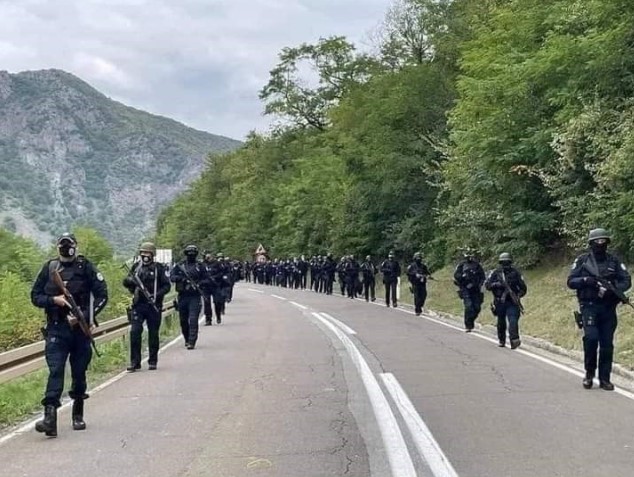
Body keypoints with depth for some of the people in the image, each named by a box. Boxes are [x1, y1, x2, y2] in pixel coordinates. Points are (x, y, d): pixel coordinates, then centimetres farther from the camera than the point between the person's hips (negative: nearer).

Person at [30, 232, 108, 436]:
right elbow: (35, 296, 8)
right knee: (55, 371, -11)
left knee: (79, 372, 9)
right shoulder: (49, 268, 6)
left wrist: (85, 316, -13)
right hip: (56, 329, 0)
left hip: (80, 329, 0)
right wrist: (54, 300, -11)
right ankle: (50, 416, -17)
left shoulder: (86, 268, -1)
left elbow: (102, 295, -4)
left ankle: (78, 415, 25)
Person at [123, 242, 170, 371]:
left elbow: (167, 285, -2)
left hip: (153, 305, -2)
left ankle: (152, 361, 17)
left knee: (153, 334, 5)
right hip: (138, 304, 2)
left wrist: (156, 295, -17)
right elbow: (127, 282, 15)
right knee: (134, 332, -8)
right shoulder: (136, 267, 10)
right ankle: (135, 362, -1)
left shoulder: (158, 268, 1)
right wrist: (129, 281, -9)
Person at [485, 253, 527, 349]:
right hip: (499, 302, 2)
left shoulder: (516, 273, 4)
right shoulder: (496, 273, 4)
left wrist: (518, 295, -13)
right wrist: (496, 284, -19)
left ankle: (514, 340, -27)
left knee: (513, 321, -17)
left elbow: (523, 288, 6)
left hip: (512, 302, -1)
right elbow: (487, 284, 0)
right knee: (501, 322, 11)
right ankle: (501, 340, 25)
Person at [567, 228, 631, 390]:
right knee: (591, 337, -16)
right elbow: (571, 282, 3)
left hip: (608, 308, 2)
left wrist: (612, 289, -16)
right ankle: (589, 373, 3)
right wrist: (585, 280, -17)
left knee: (607, 344, 2)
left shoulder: (614, 261, 7)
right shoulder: (582, 260, 4)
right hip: (589, 306, -2)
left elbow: (626, 281, 3)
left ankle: (604, 378, 10)